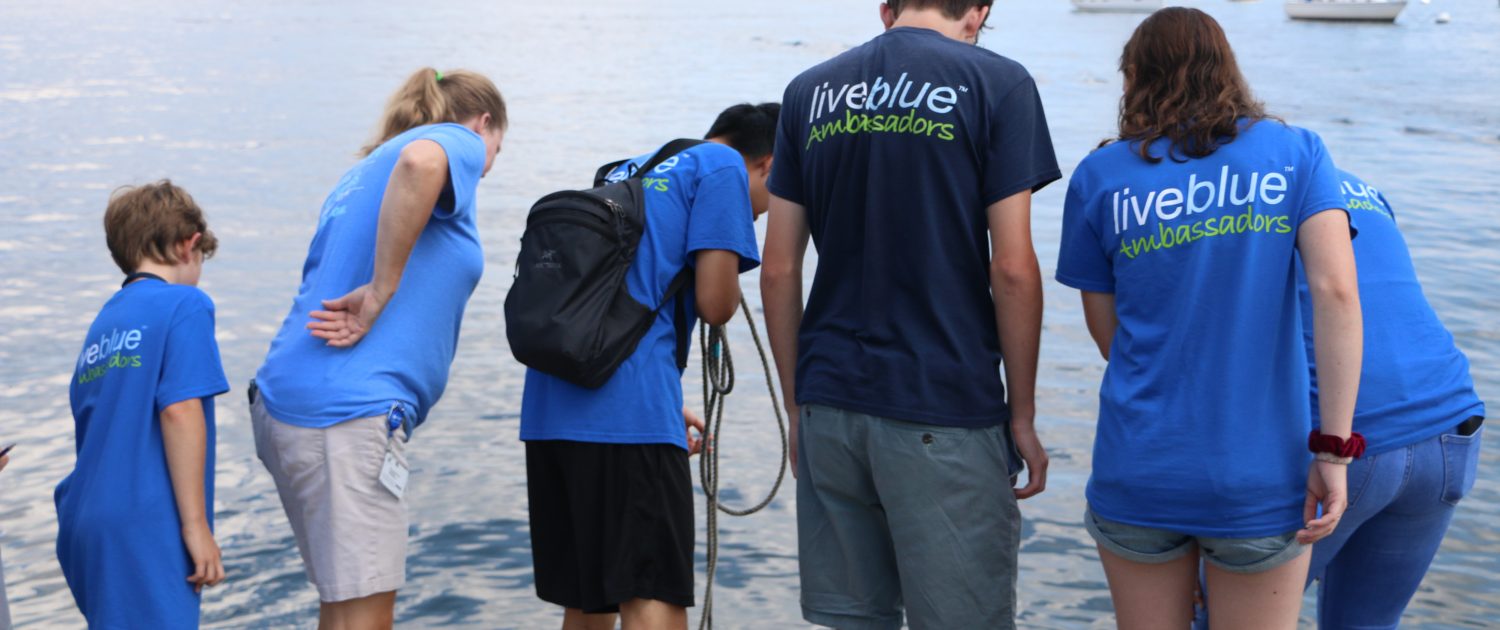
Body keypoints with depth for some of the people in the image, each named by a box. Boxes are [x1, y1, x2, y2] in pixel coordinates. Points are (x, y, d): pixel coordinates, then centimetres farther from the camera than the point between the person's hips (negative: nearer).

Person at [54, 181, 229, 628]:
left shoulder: (103, 322, 18)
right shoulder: (185, 304, -4)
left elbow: (96, 425, 19)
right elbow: (179, 411, -14)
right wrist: (196, 525, -13)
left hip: (86, 524, 8)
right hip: (146, 526, -8)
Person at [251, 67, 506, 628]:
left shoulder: (363, 175, 27)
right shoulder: (458, 142, 1)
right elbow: (419, 161, -23)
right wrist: (381, 291, -18)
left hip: (287, 397, 9)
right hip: (350, 410, -9)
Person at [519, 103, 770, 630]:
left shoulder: (632, 169, 26)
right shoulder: (724, 167, 2)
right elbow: (715, 305, -6)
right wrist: (731, 287, 17)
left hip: (551, 407, 8)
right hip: (629, 413, -8)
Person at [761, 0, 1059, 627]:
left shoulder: (809, 91, 9)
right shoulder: (996, 83, -3)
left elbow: (779, 270, 8)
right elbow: (1011, 269, -8)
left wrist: (797, 404, 15)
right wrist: (1022, 415, 0)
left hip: (829, 405, 5)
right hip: (945, 412, -4)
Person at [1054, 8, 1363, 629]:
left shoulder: (1100, 175, 3)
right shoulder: (1296, 151, 2)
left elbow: (1105, 328, 8)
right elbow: (1336, 290, -10)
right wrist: (1334, 449, -10)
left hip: (1138, 468, 1)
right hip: (1259, 478, -1)